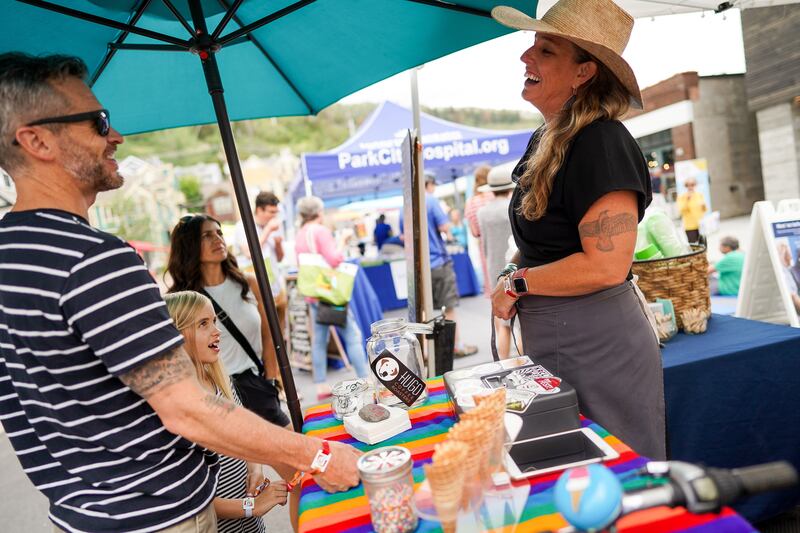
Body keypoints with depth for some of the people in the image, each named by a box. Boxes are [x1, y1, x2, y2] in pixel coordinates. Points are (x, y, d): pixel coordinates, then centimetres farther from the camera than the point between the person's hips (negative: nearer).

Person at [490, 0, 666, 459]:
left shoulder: (601, 144, -20)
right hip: (551, 340, 9)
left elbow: (607, 265, -25)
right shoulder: (545, 139, 8)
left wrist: (517, 283, -15)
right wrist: (511, 275, 3)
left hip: (597, 344, -9)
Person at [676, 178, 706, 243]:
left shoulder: (699, 195, 7)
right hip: (690, 226, -4)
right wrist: (687, 199, -21)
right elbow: (681, 210, -16)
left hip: (701, 225, 4)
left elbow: (705, 210, 12)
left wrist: (704, 206, -10)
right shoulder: (681, 196, -5)